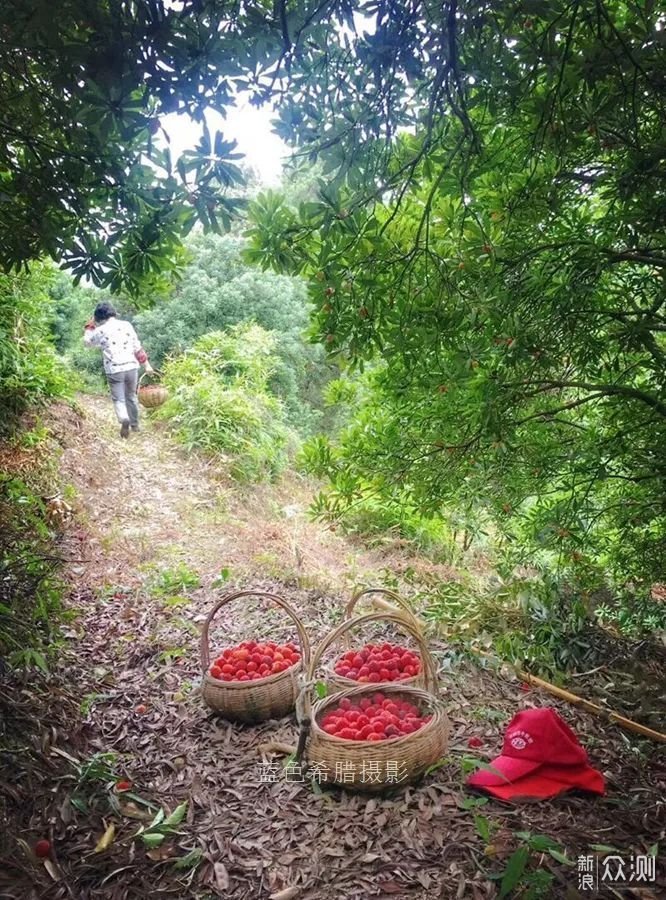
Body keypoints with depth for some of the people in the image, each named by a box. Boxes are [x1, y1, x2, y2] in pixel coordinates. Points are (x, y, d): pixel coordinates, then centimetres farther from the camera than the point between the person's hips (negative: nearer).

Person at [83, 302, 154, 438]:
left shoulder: (101, 330, -2)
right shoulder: (127, 325, 5)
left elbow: (87, 342, 18)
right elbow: (138, 347, 8)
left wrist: (91, 325, 24)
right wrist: (146, 365, 14)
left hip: (114, 370, -3)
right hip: (131, 367, 3)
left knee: (118, 399, 4)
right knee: (131, 396, 20)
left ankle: (124, 420, -24)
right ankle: (135, 424, 30)